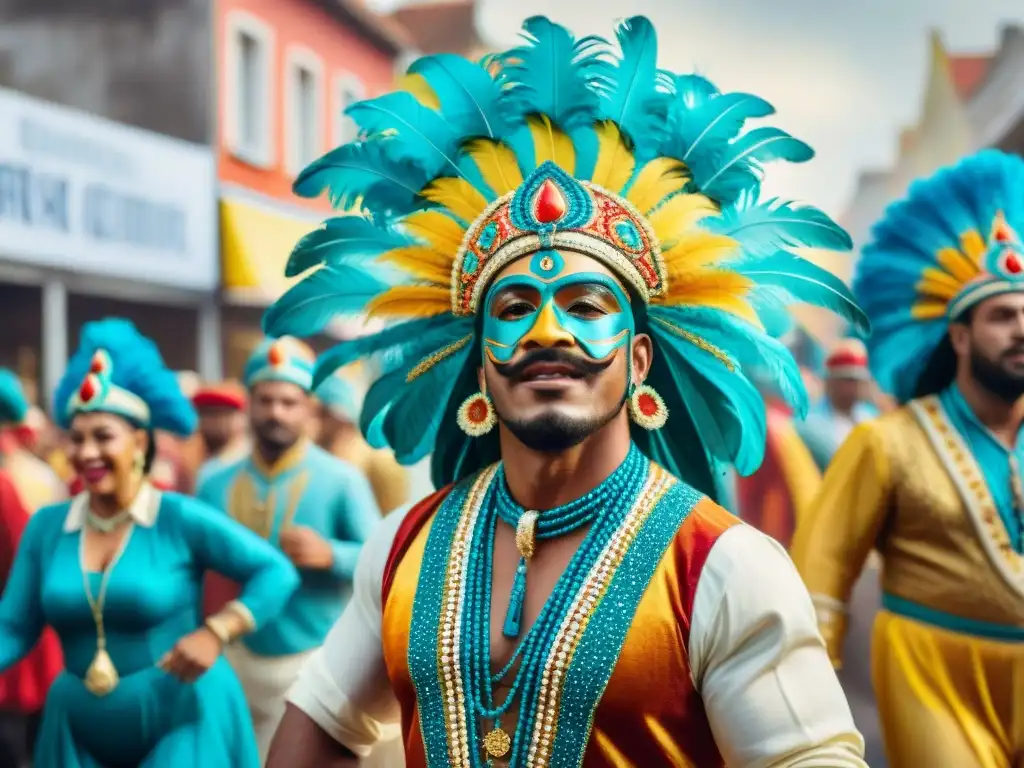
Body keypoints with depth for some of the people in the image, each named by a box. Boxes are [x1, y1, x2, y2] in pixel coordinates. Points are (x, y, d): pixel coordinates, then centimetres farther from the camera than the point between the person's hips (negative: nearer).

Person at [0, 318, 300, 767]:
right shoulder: (46, 527, 2)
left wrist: (215, 634, -20)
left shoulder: (180, 519, -11)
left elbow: (277, 572, -10)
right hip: (80, 730, 4)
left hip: (181, 721, -4)